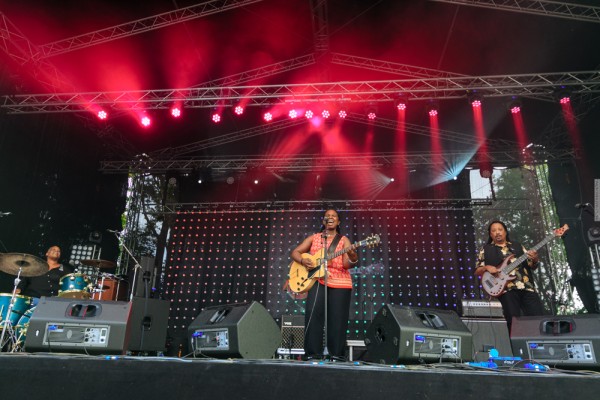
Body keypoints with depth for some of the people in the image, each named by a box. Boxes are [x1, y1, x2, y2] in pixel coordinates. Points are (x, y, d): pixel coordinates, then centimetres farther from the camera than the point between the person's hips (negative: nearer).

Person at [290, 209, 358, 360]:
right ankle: (312, 353, -2)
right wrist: (302, 260, -9)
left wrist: (353, 258, -26)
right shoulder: (313, 238, 15)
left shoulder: (343, 240, 10)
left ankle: (336, 354, 11)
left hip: (340, 282, 0)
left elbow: (347, 264, -3)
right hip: (317, 280, 1)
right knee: (313, 314, -13)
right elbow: (295, 252, 13)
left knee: (337, 319, -2)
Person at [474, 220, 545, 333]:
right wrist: (486, 267, -10)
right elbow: (477, 271, 11)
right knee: (514, 322, -6)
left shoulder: (517, 246, 19)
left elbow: (532, 266, 16)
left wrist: (535, 259, -6)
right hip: (506, 288, -2)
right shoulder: (486, 249, 11)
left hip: (526, 286, 3)